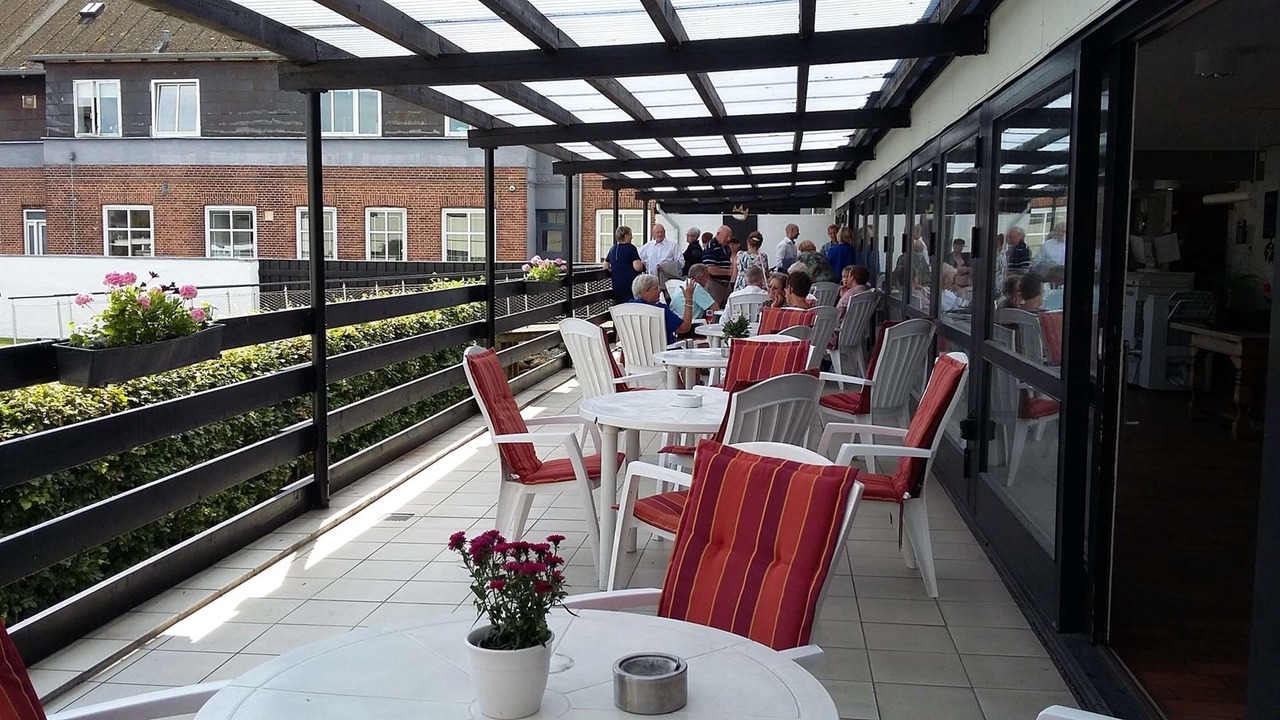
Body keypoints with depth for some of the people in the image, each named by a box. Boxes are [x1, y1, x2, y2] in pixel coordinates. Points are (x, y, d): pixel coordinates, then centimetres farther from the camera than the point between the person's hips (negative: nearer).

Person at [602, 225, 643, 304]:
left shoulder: (612, 249, 12)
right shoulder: (631, 248, -8)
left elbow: (605, 266, 21)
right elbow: (637, 267, -16)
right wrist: (642, 263, 3)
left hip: (617, 286, 6)